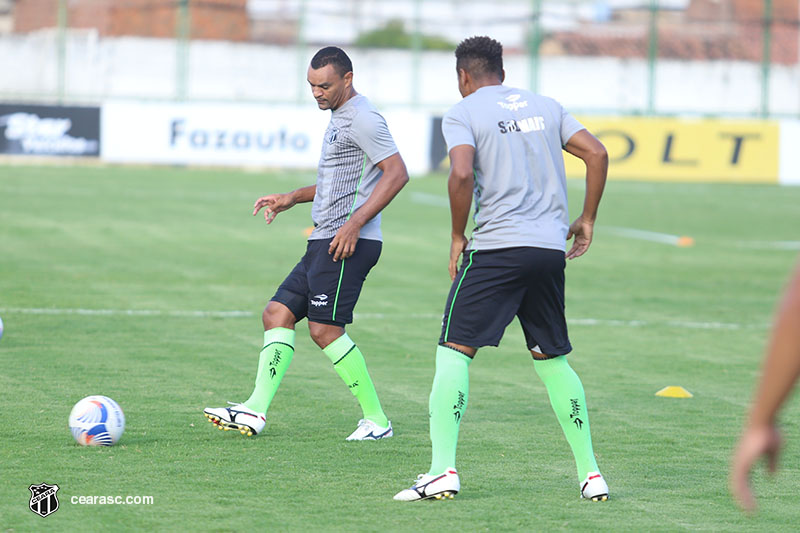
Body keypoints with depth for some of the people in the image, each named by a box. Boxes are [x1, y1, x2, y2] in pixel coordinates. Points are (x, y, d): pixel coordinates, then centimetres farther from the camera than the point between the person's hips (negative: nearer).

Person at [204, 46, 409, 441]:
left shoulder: (362, 119, -12)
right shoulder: (339, 117, 20)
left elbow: (397, 173, -21)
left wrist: (354, 223, -25)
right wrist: (292, 198, 22)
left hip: (349, 244, -11)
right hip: (324, 244, 11)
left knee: (324, 328, -12)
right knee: (277, 314, 6)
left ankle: (376, 419, -5)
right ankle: (256, 411, 3)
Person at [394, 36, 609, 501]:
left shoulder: (462, 114, 1)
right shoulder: (546, 106, 17)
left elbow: (462, 173, -15)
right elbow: (597, 153, 9)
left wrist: (458, 237, -4)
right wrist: (587, 220, 16)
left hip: (496, 247, -5)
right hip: (551, 247, 5)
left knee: (454, 353, -1)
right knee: (554, 362, 15)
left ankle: (443, 471, -12)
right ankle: (591, 473, 14)